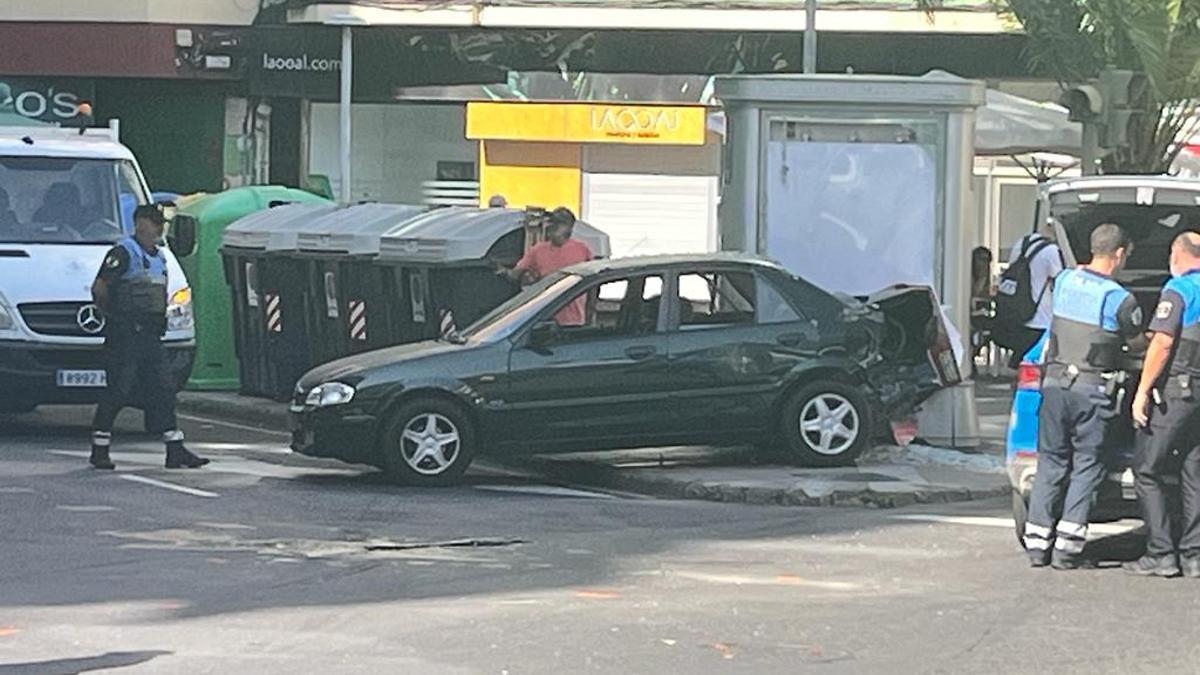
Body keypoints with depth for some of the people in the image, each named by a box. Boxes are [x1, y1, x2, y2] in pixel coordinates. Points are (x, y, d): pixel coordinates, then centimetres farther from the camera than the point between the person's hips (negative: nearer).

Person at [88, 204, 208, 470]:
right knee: (119, 391, -5)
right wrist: (112, 315, -7)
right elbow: (99, 288, -15)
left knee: (162, 390, 4)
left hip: (150, 335, 8)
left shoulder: (159, 257, 17)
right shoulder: (123, 253, -10)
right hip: (125, 335, -8)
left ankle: (176, 451, 3)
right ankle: (100, 450, 3)